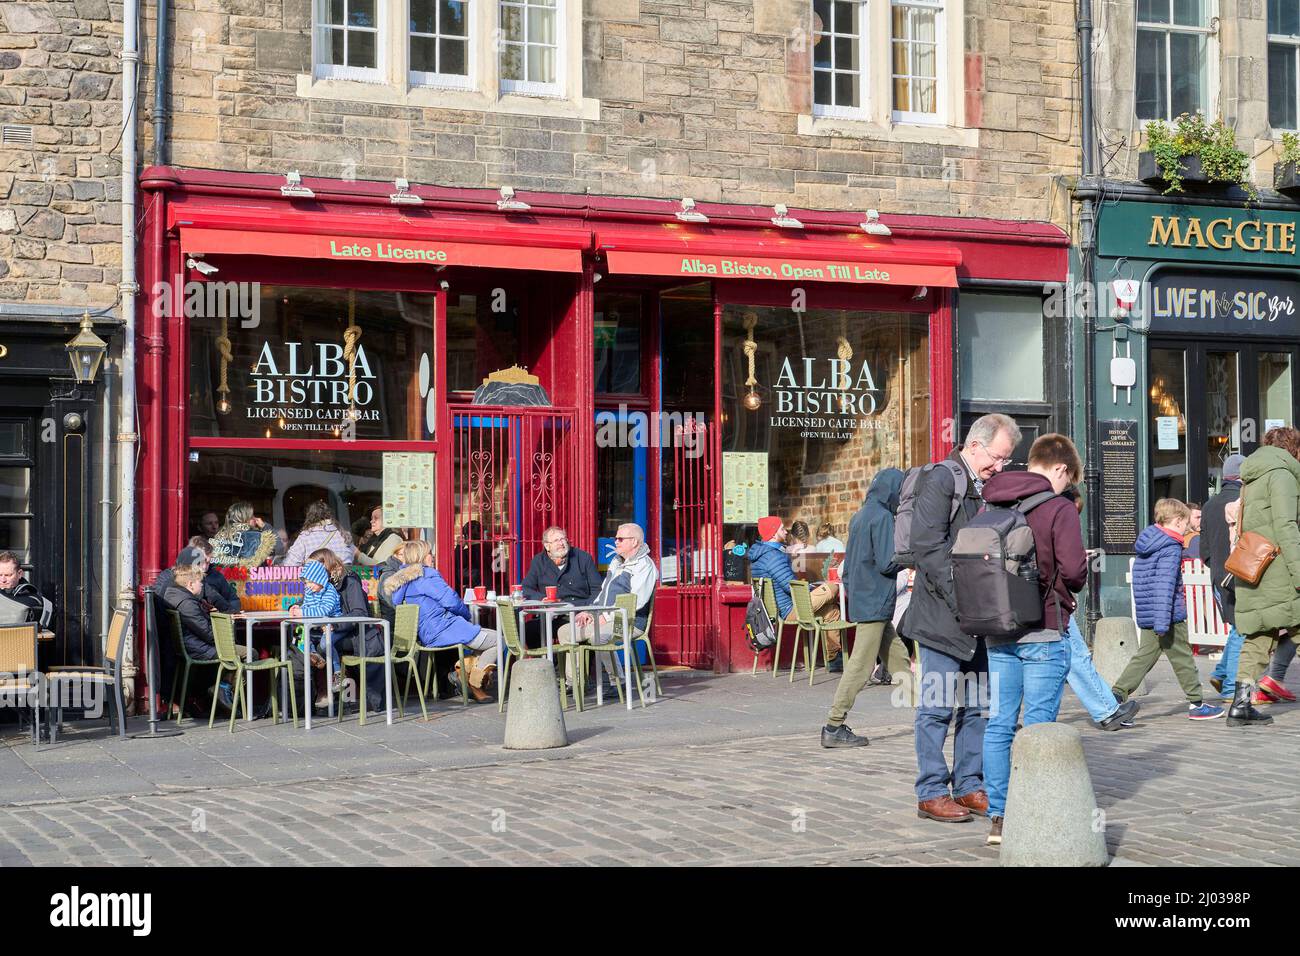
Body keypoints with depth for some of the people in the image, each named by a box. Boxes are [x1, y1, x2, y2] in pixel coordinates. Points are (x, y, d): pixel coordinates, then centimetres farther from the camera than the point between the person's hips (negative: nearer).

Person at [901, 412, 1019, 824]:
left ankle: (969, 786, 20)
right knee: (938, 706, -3)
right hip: (942, 615, -8)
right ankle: (931, 793, 4)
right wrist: (961, 601, -19)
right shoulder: (940, 480, -8)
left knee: (978, 706, 11)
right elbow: (928, 547, -16)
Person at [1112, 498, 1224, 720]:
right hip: (1169, 616, -8)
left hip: (1146, 616, 8)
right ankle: (1196, 704, 13)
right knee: (1183, 659, 3)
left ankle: (1118, 694, -2)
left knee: (1144, 656, 9)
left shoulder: (1146, 544, 12)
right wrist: (1162, 622, -27)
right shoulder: (1171, 549, -16)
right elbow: (1165, 585, -24)